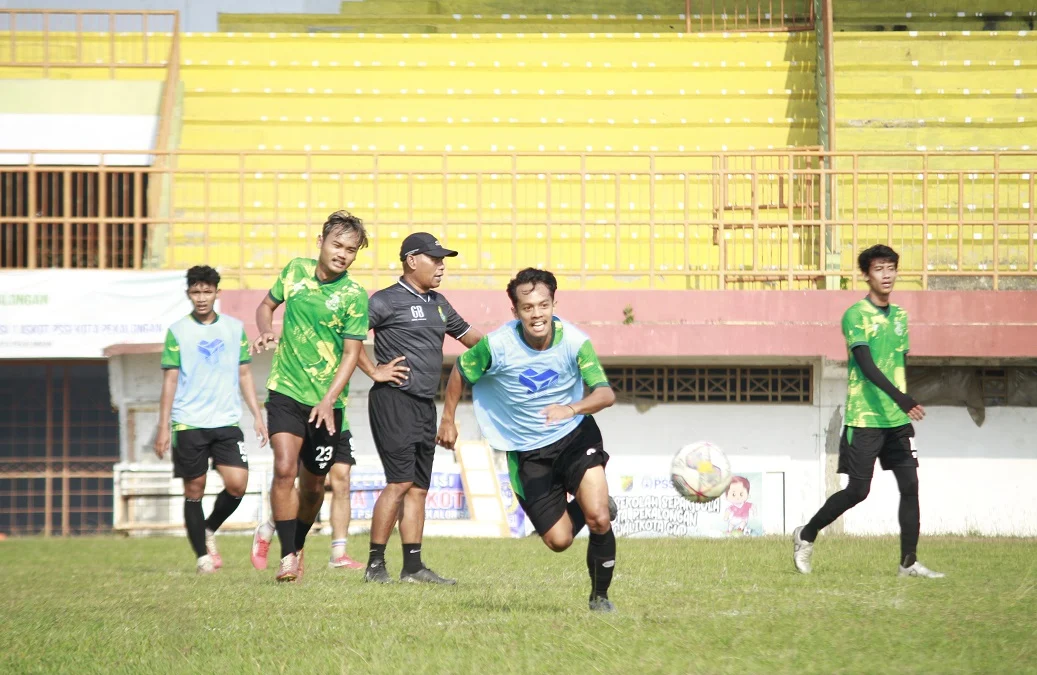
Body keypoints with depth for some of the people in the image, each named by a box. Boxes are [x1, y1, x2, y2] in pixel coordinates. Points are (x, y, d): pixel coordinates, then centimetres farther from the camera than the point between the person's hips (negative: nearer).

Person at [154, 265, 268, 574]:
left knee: (237, 483, -12)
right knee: (194, 490, 0)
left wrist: (257, 416, 8)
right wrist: (163, 427, -3)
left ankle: (210, 530, 14)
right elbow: (170, 380, 2)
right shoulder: (178, 331, 3)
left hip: (227, 422, 2)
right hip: (188, 424, -2)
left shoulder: (235, 328, 10)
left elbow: (244, 375, 15)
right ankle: (202, 555, 9)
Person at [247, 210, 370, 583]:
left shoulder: (354, 296, -8)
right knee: (285, 470, -18)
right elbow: (266, 305, 19)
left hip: (326, 402, -1)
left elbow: (351, 354, -10)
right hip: (286, 391, 1)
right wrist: (266, 331, -4)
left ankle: (296, 545, 36)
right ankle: (287, 556, -12)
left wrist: (328, 401, -21)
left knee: (313, 485, 10)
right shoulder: (296, 270, 1)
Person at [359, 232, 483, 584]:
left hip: (425, 406, 8)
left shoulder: (438, 304, 18)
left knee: (419, 487, 7)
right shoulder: (387, 301, -7)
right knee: (401, 482, -13)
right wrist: (374, 371, -12)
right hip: (394, 400, -8)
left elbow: (469, 336, 28)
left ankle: (413, 566, 8)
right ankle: (375, 564, -8)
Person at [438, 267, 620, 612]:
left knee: (599, 519, -20)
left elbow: (605, 394, -25)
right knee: (558, 541, -3)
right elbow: (460, 371, 2)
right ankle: (582, 506, 35)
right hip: (528, 452, 1)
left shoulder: (574, 341, -17)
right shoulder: (498, 345, -17)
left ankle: (600, 596, 5)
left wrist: (570, 409, -44)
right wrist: (448, 420, 8)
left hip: (575, 436, -1)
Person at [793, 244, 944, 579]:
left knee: (910, 485, -2)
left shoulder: (900, 316, 13)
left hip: (898, 419, 6)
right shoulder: (856, 315, -9)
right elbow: (866, 365, -19)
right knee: (858, 490, -4)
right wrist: (900, 398, -30)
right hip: (864, 419, -6)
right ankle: (806, 536, 15)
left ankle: (909, 562, 1)